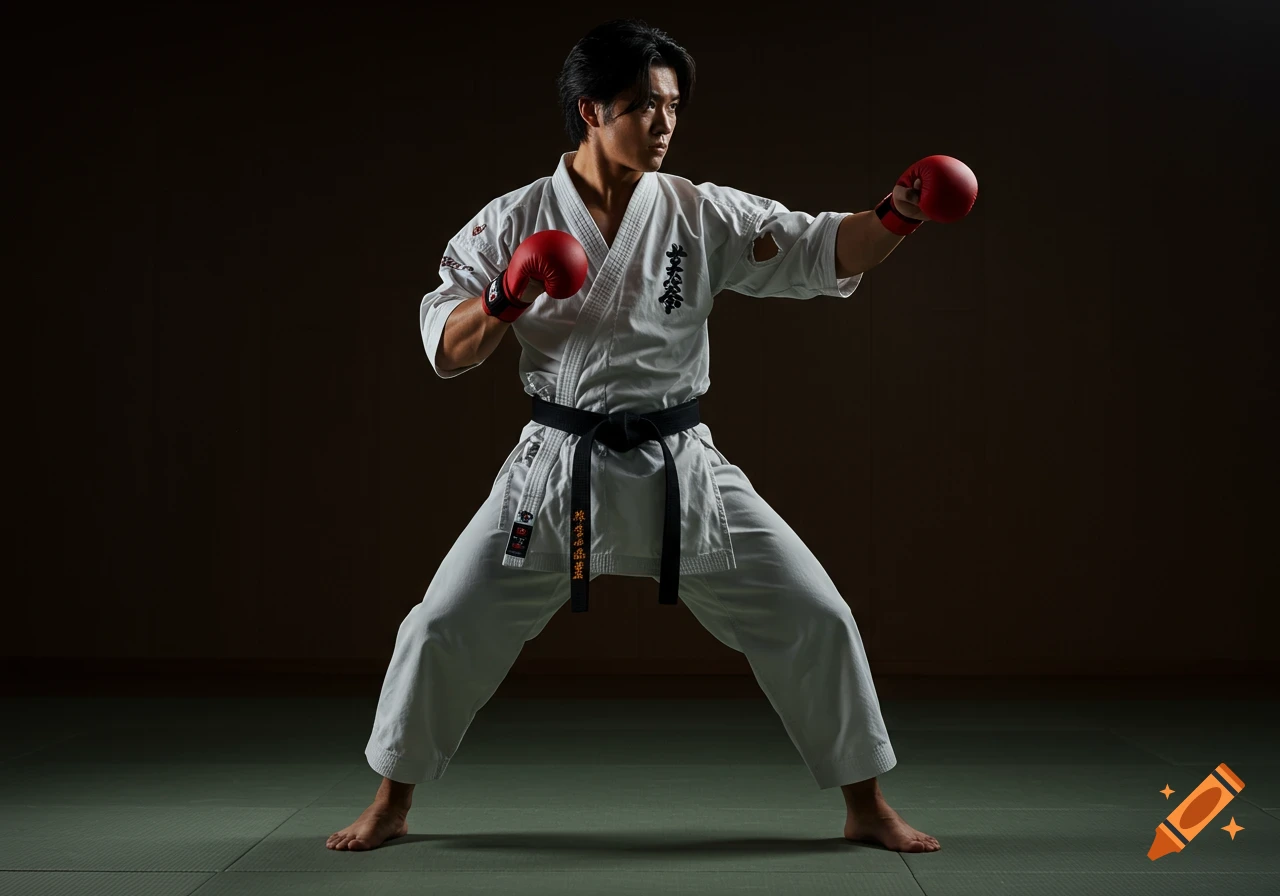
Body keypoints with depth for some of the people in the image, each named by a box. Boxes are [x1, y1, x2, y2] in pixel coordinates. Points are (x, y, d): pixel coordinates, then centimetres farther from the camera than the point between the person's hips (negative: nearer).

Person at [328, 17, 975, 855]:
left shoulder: (703, 215, -2)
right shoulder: (516, 222, -3)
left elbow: (822, 251, -7)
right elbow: (446, 350, -2)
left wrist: (898, 213, -25)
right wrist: (504, 301, -21)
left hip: (681, 470, 1)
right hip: (559, 471, 0)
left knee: (815, 620, -4)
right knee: (445, 629, -1)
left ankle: (867, 807, 15)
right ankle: (390, 807, 23)